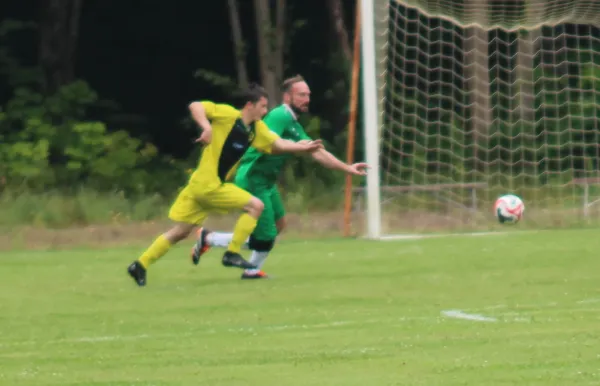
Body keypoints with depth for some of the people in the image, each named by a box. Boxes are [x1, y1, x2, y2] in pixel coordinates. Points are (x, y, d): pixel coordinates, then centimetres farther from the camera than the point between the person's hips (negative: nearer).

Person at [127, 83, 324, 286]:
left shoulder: (257, 129, 8)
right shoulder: (227, 114, -13)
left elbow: (279, 144, 12)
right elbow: (195, 106, -18)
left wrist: (304, 147, -1)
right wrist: (206, 127, -33)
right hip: (208, 185, -8)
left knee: (180, 232, 13)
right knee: (255, 205, -6)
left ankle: (140, 265, 17)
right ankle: (232, 253, -3)